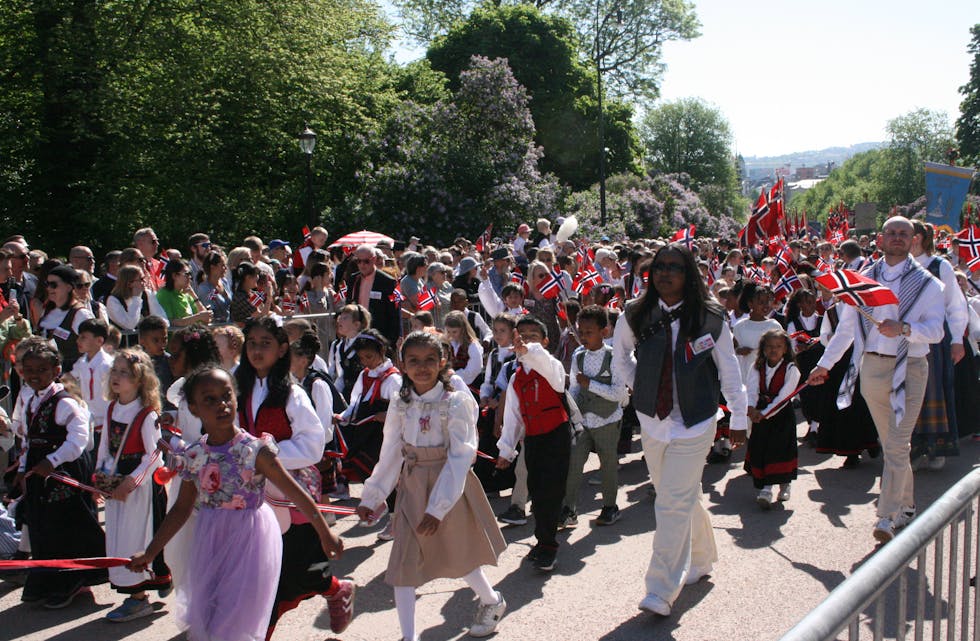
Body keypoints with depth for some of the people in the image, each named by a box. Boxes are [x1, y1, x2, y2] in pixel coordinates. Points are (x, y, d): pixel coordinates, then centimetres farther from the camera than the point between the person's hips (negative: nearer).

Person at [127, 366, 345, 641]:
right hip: (211, 544, 5)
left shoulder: (255, 450, -16)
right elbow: (182, 508, 7)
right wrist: (150, 553, 9)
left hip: (249, 541, -5)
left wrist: (325, 534, -11)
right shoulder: (194, 455, -3)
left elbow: (295, 492, -13)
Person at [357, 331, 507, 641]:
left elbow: (459, 458, -17)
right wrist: (371, 497, 5)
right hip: (412, 488, 4)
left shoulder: (457, 403, -14)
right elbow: (390, 456, 6)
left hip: (450, 487, -4)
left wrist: (437, 507, -22)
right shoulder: (401, 406, -1)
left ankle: (492, 601, 40)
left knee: (457, 555, 11)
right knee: (403, 562, -1)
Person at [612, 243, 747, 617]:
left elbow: (729, 371, 2)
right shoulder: (635, 316, -3)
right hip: (652, 421, 4)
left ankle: (662, 591, -3)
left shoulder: (711, 319, -8)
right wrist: (640, 386, 5)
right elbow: (620, 357, 16)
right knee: (682, 499, 16)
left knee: (674, 504, -9)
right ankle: (701, 561, 40)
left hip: (695, 424, -3)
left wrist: (738, 419, 6)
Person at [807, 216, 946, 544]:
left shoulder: (926, 283, 0)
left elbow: (935, 330, -10)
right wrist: (825, 363, 14)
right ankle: (907, 506, 27)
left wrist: (904, 328, -29)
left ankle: (887, 517, -6)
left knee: (897, 444, -9)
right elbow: (846, 327, 15)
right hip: (871, 366, 4)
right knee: (890, 443, 12)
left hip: (909, 368, -3)